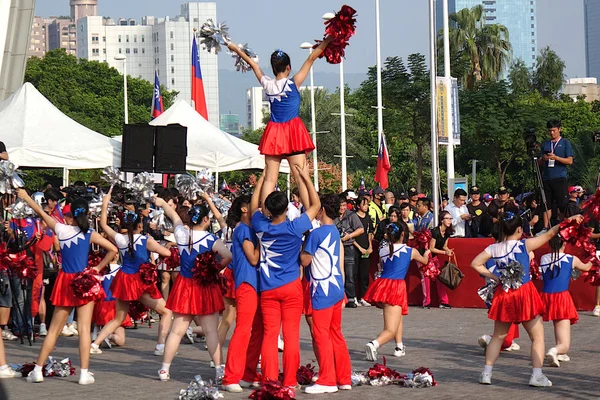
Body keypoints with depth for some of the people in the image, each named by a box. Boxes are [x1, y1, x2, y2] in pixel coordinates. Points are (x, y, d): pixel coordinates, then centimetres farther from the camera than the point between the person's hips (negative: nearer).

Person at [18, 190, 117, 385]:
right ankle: (84, 373, -3)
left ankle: (38, 370, 12)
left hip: (65, 282, 1)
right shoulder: (90, 234, -4)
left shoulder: (61, 229, -2)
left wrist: (26, 197, 24)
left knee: (54, 329, 9)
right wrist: (98, 268, -2)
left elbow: (41, 213, 11)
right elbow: (113, 249, -11)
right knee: (84, 329, -1)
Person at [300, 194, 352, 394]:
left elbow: (304, 261, -8)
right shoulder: (335, 232, 13)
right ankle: (344, 379, 17)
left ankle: (327, 381, -5)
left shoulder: (316, 234, -13)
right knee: (336, 334, 13)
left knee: (321, 335, -5)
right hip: (336, 288, 9)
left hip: (323, 291, -9)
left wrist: (303, 245, 6)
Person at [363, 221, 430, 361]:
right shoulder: (410, 251, 8)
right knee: (391, 330, -7)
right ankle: (374, 344, -37)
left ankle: (399, 347, 33)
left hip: (381, 285, 5)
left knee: (397, 314, 34)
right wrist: (426, 254, 53)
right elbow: (424, 261, 29)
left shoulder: (383, 250, 14)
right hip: (395, 287, -5)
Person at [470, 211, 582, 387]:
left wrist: (494, 277, 1)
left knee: (498, 336, 17)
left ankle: (486, 374, 13)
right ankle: (537, 376, -2)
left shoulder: (493, 248, 0)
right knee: (538, 336, 6)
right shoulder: (524, 245, -11)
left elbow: (475, 264, 0)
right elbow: (549, 234, -8)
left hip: (503, 295, 4)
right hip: (524, 294, -4)